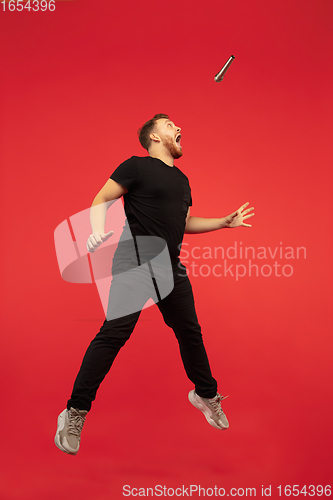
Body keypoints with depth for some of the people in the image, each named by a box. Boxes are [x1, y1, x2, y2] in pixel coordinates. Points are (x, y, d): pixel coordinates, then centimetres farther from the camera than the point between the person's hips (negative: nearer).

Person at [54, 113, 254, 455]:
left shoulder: (181, 180, 21)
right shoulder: (137, 166, -1)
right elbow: (100, 201, -5)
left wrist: (226, 222, 26)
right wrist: (98, 230, -24)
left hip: (171, 267, 7)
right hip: (135, 263, -6)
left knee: (190, 331, 11)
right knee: (114, 332, -15)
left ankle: (206, 394, 34)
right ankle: (75, 413, -4)